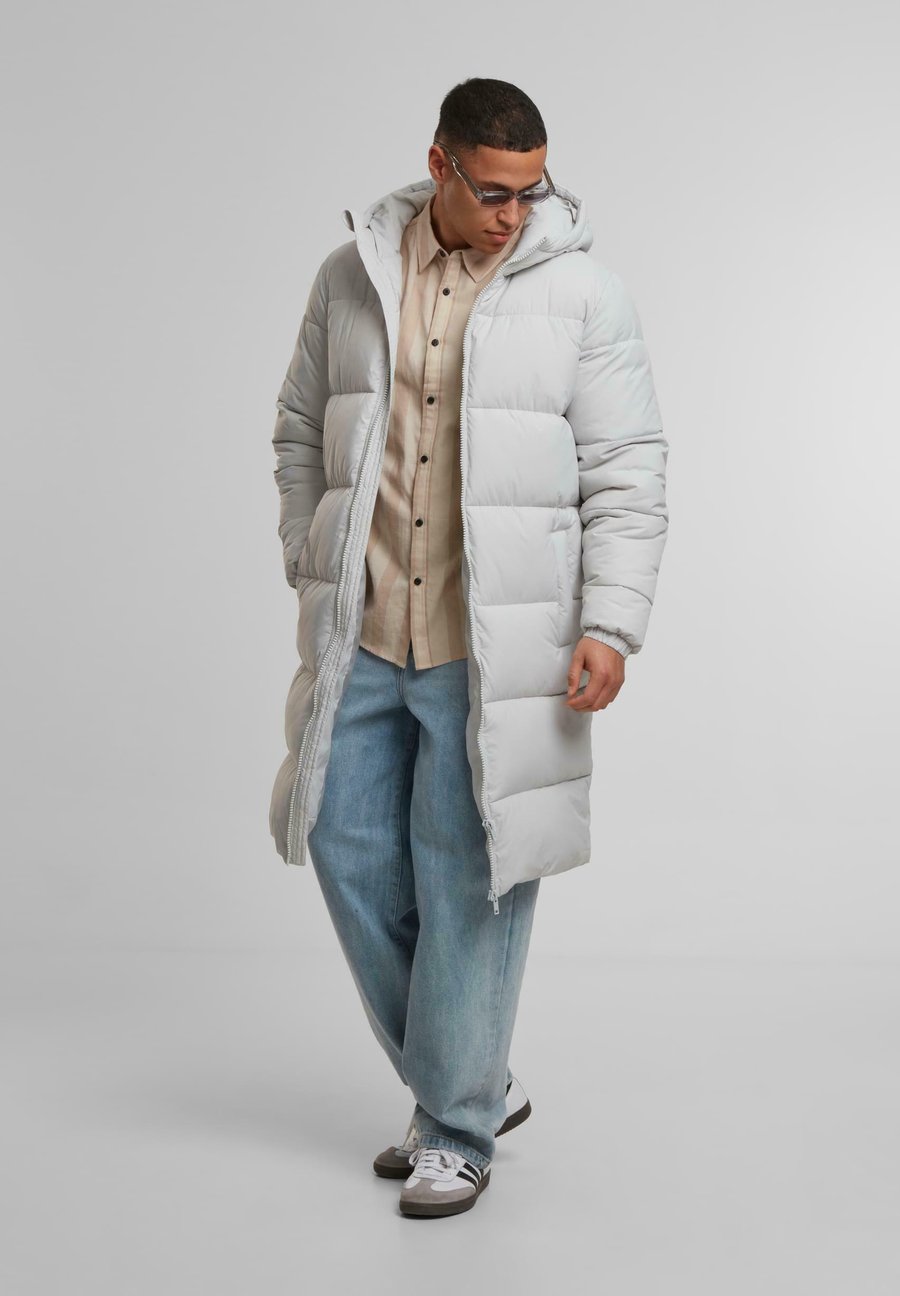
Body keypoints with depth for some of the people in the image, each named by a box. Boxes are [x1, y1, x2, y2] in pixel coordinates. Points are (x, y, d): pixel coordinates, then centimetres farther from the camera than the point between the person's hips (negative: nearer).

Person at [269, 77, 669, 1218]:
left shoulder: (580, 292, -2)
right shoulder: (352, 275, 8)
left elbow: (626, 476, -4)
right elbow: (301, 430, 17)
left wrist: (610, 625, -11)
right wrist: (309, 568, 10)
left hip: (496, 645, -4)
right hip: (362, 638, 4)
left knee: (467, 881, 1)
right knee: (349, 852, 8)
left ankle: (460, 1127, 19)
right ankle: (479, 1082, 26)